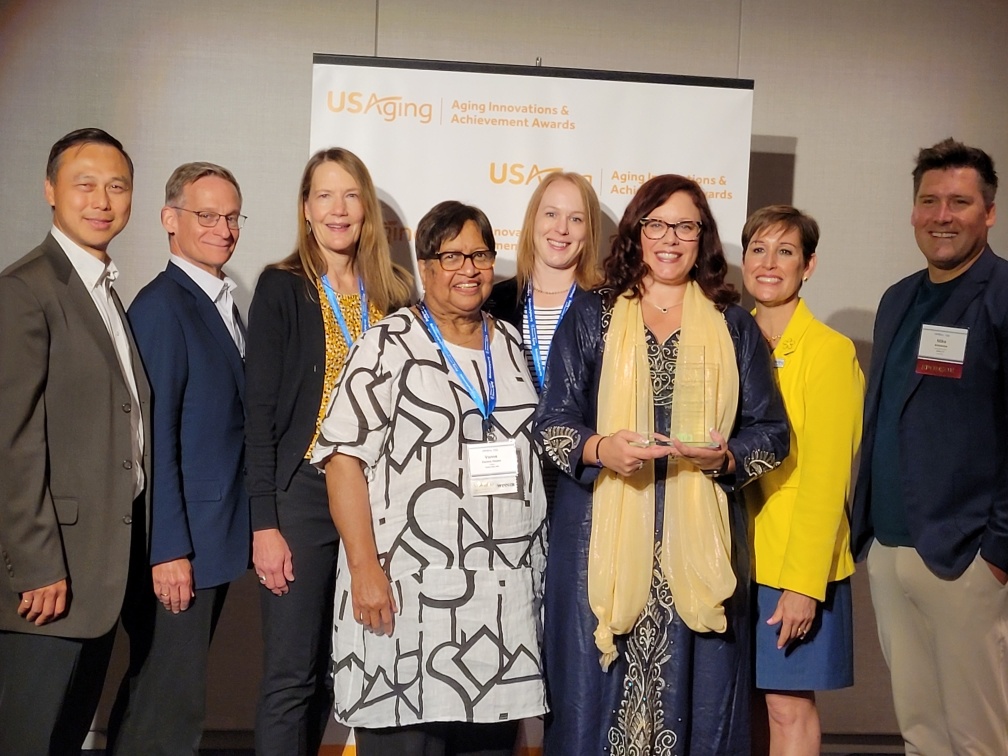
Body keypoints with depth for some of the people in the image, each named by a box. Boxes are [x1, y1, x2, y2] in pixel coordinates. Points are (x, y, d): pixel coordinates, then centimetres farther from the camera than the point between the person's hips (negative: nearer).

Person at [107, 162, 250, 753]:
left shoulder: (225, 305, 13)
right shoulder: (161, 306, -14)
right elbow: (155, 436, -18)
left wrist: (242, 531, 11)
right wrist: (169, 549, -19)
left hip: (218, 536, 9)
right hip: (180, 540, -9)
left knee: (177, 692, 17)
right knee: (171, 703, -2)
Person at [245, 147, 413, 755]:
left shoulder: (393, 294, 9)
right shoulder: (283, 288, -1)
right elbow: (260, 408, -5)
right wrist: (265, 523, -10)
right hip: (303, 493, -4)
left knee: (337, 667, 11)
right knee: (292, 674, 0)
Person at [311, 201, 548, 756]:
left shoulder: (512, 346, 13)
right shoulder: (388, 347, -2)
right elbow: (343, 458, -8)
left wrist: (536, 562, 13)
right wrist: (365, 568, -16)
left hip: (505, 594, 5)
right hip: (410, 588, -4)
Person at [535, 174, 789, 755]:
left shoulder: (734, 327, 10)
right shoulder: (590, 319, 7)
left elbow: (772, 431, 9)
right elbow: (552, 422, 4)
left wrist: (727, 457, -12)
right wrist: (598, 449, -16)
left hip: (699, 540, 1)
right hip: (604, 537, 0)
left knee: (695, 690, 2)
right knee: (598, 691, 2)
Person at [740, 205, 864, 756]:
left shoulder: (829, 351, -10)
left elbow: (825, 475, -13)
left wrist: (804, 582, -16)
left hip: (798, 565, -5)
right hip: (739, 557, 5)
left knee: (788, 705, 0)